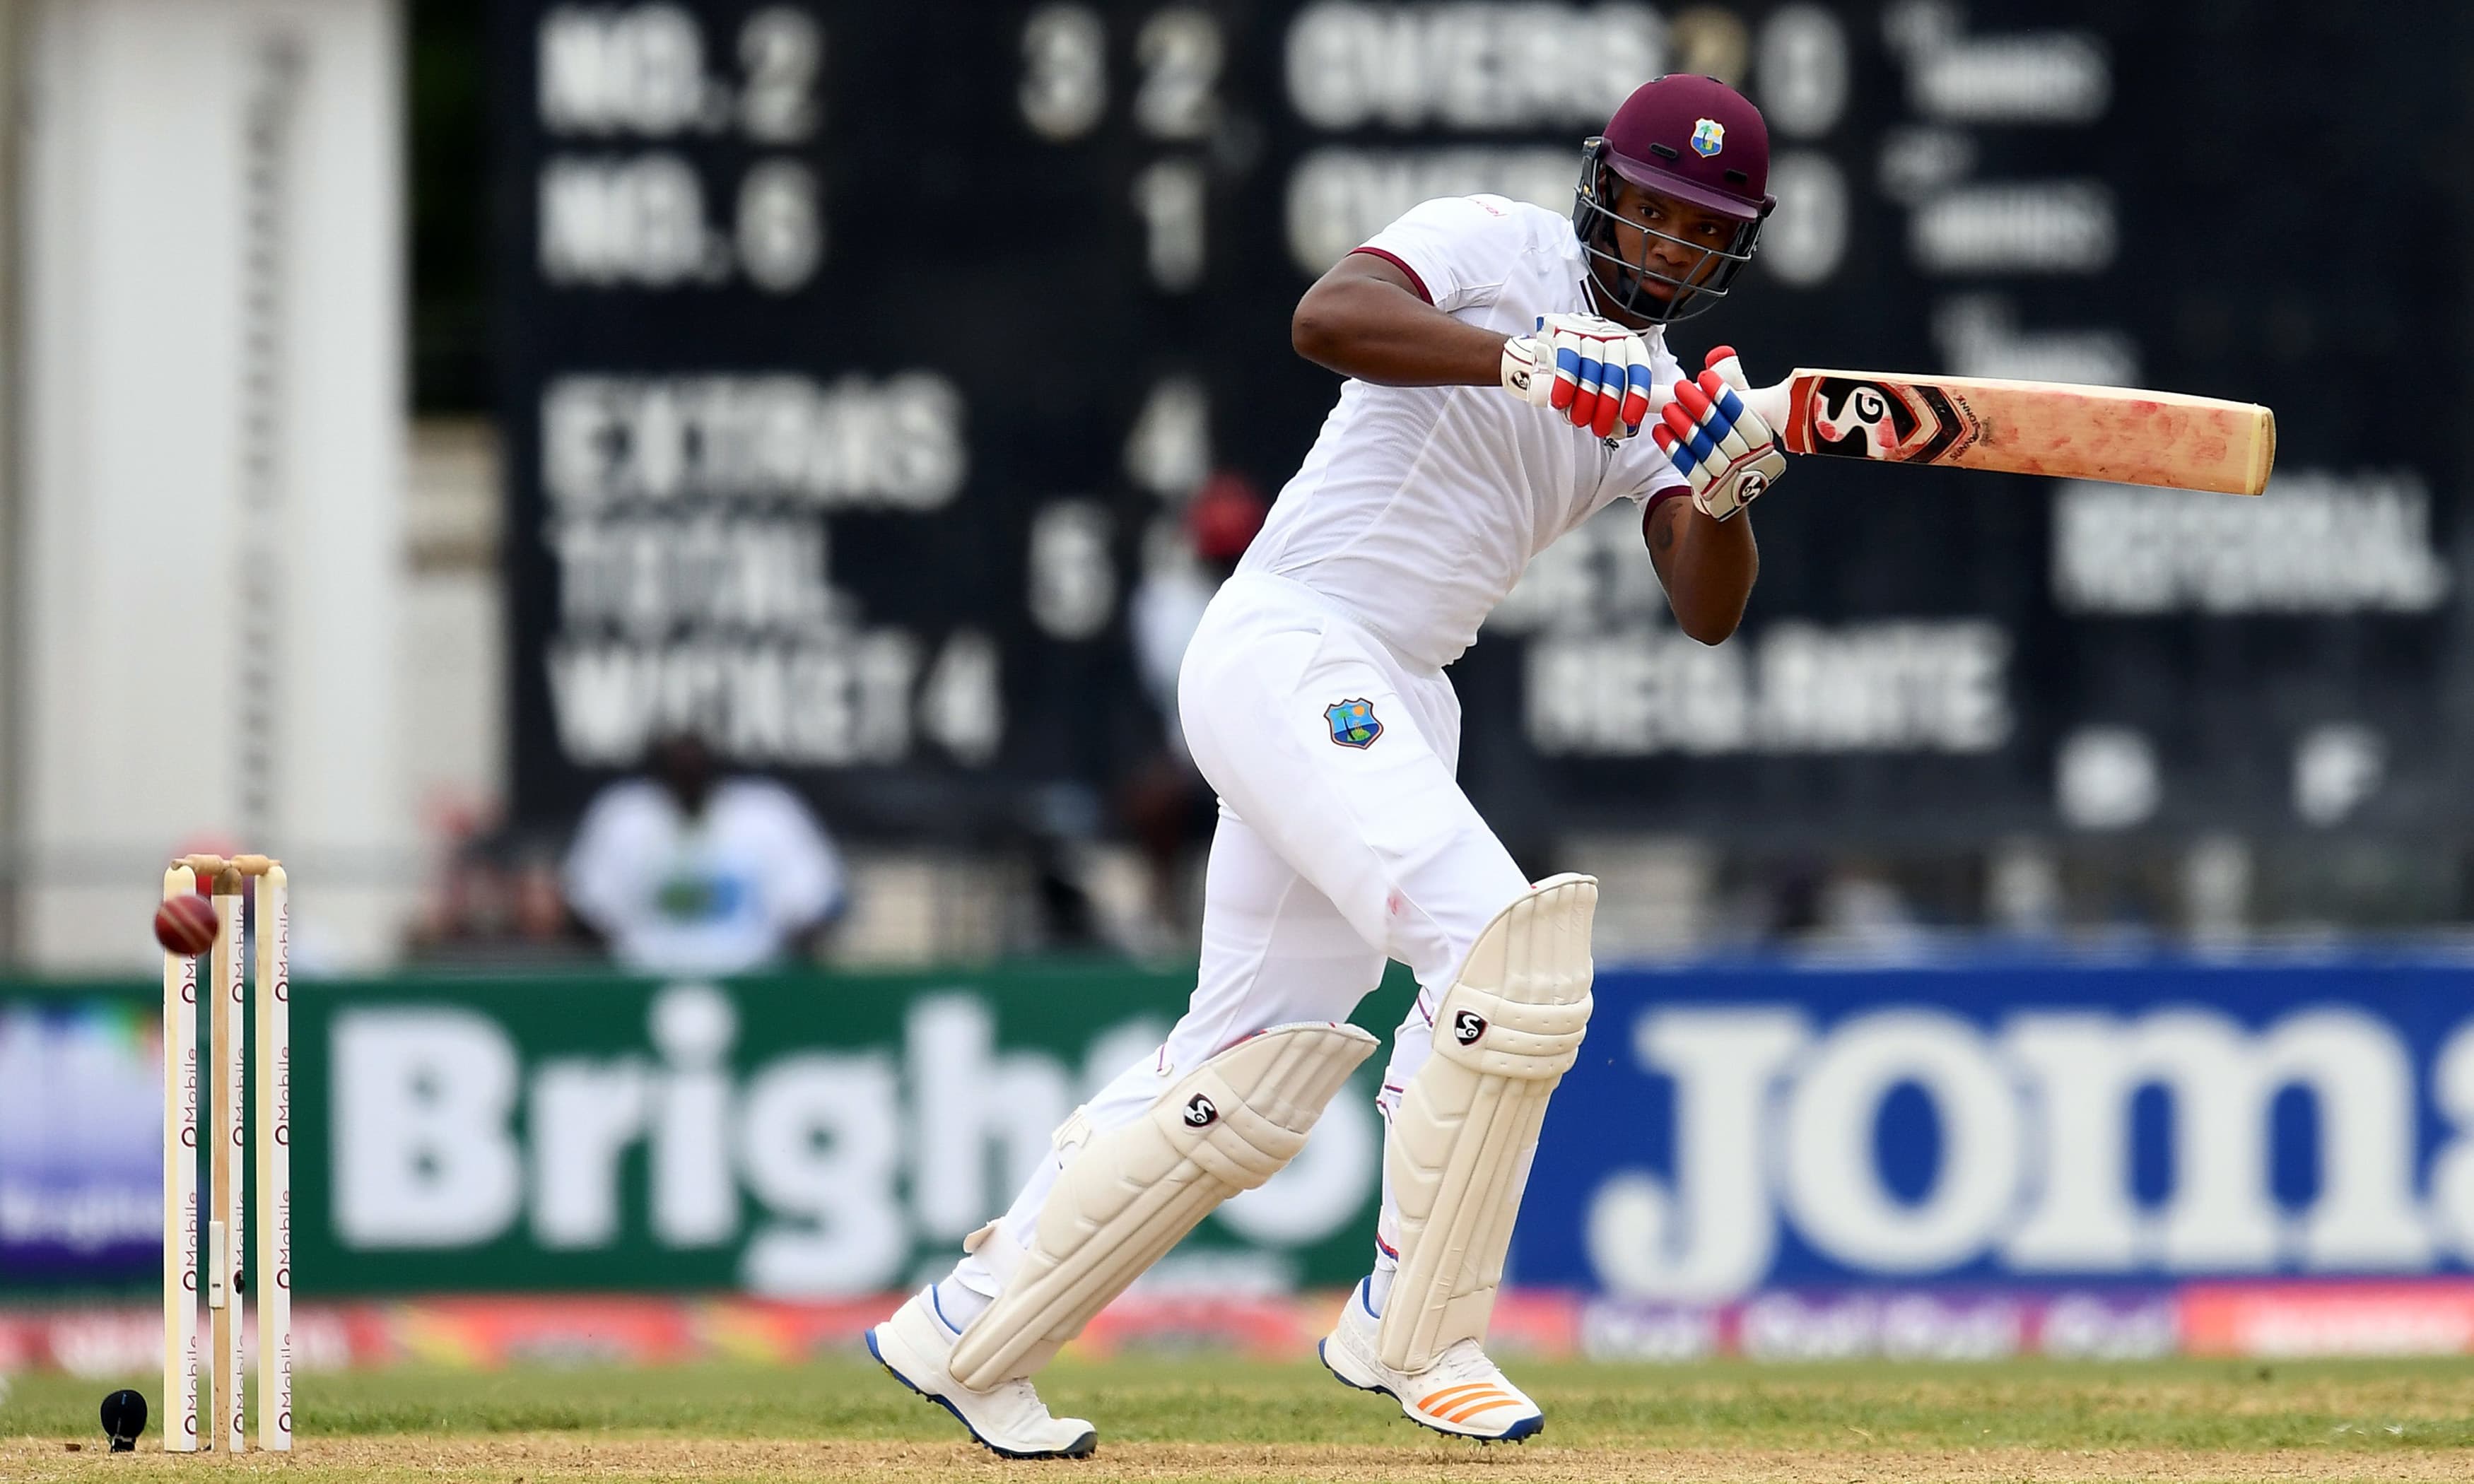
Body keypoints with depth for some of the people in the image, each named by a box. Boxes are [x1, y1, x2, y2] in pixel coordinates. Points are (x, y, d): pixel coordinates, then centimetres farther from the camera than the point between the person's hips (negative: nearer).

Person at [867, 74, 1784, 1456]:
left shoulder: (1654, 391, 15)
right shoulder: (1491, 247, -5)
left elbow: (1708, 609, 5)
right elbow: (1330, 317, -25)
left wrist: (1729, 489, -14)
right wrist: (1522, 358, -35)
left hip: (1397, 708, 8)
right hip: (1286, 652, -8)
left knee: (1252, 1075, 9)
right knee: (1499, 941, -23)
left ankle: (967, 1332, 21)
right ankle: (1416, 1331, -12)